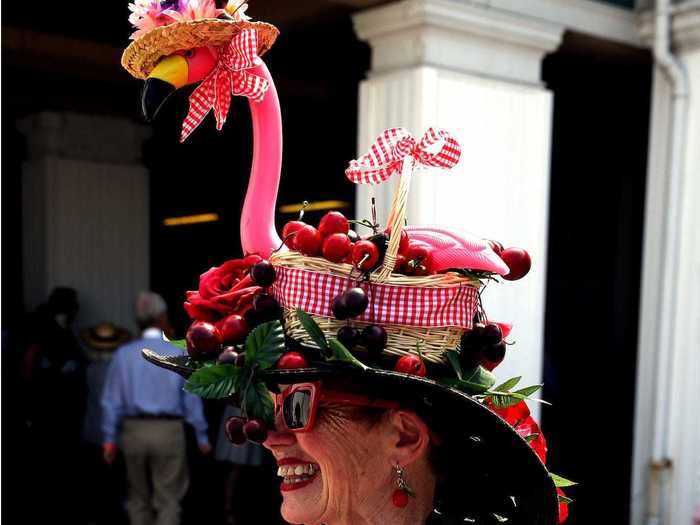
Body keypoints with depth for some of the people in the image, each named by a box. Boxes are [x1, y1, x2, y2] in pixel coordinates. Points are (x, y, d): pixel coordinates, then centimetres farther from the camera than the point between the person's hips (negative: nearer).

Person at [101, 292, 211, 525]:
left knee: (138, 498, 18)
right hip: (169, 431, -2)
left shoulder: (123, 354, 1)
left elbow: (112, 399, 1)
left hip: (134, 430, 3)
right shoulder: (179, 354, -5)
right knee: (168, 500, 4)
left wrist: (109, 438, 7)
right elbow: (191, 398, -3)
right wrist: (202, 436, 4)